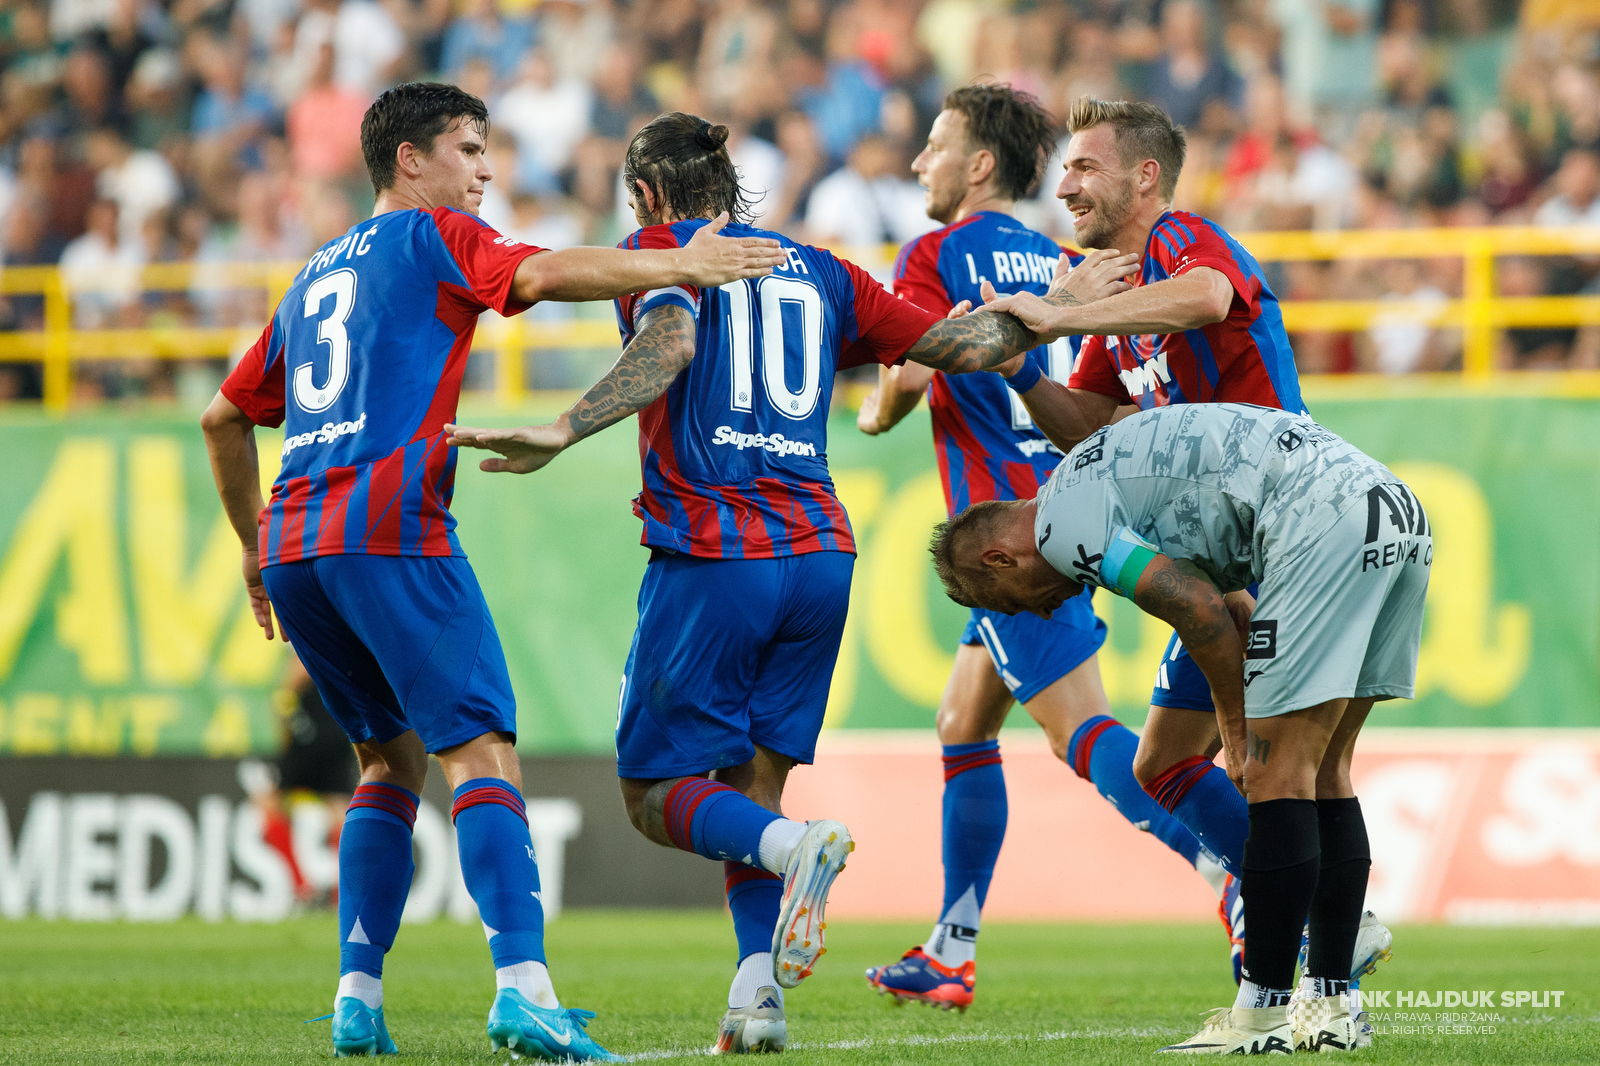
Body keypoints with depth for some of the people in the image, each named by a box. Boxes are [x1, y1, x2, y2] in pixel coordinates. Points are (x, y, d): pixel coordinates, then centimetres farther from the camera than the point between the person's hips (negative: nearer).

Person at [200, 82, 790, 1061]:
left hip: (292, 541, 8)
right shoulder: (427, 237, 6)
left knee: (393, 758, 18)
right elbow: (541, 274, -13)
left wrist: (255, 545, 39)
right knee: (481, 750, -12)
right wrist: (682, 266, -11)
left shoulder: (317, 274, 28)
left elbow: (226, 416, 32)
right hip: (390, 529, -8)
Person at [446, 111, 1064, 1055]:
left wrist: (561, 434, -26)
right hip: (820, 553, 5)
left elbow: (669, 346, -17)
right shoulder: (821, 273, 18)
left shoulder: (663, 252, 4)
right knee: (752, 788, 12)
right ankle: (758, 992, -8)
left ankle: (793, 844, -26)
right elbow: (962, 347, 17)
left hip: (712, 558, -5)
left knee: (656, 792, 3)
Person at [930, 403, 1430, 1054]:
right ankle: (1328, 1008, 16)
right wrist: (1240, 734, 23)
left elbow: (1203, 614, -8)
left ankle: (1263, 1016, -3)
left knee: (1280, 775, -5)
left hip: (1325, 523, -10)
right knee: (1323, 773, 15)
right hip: (1397, 513, 10)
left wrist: (1238, 728, 5)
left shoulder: (1062, 522, -1)